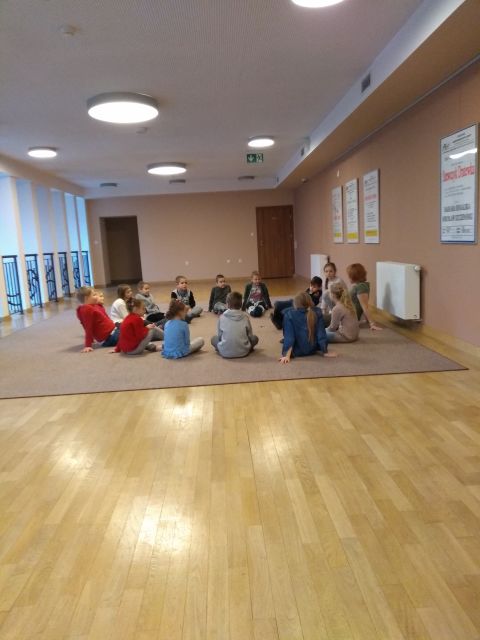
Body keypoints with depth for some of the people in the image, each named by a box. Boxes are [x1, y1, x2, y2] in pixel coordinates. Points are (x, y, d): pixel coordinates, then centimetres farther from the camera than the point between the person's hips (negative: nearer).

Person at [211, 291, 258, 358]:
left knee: (214, 339, 28)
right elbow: (250, 335, 2)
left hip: (225, 352, 0)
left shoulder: (222, 317, -5)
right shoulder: (245, 317, -6)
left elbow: (219, 335, 3)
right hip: (243, 352, 0)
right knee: (255, 338, 26)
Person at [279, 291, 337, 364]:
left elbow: (288, 335, -21)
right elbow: (321, 332, -11)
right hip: (312, 350, 1)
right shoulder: (317, 312, -13)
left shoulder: (289, 314, -18)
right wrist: (325, 352, -3)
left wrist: (287, 356, -23)